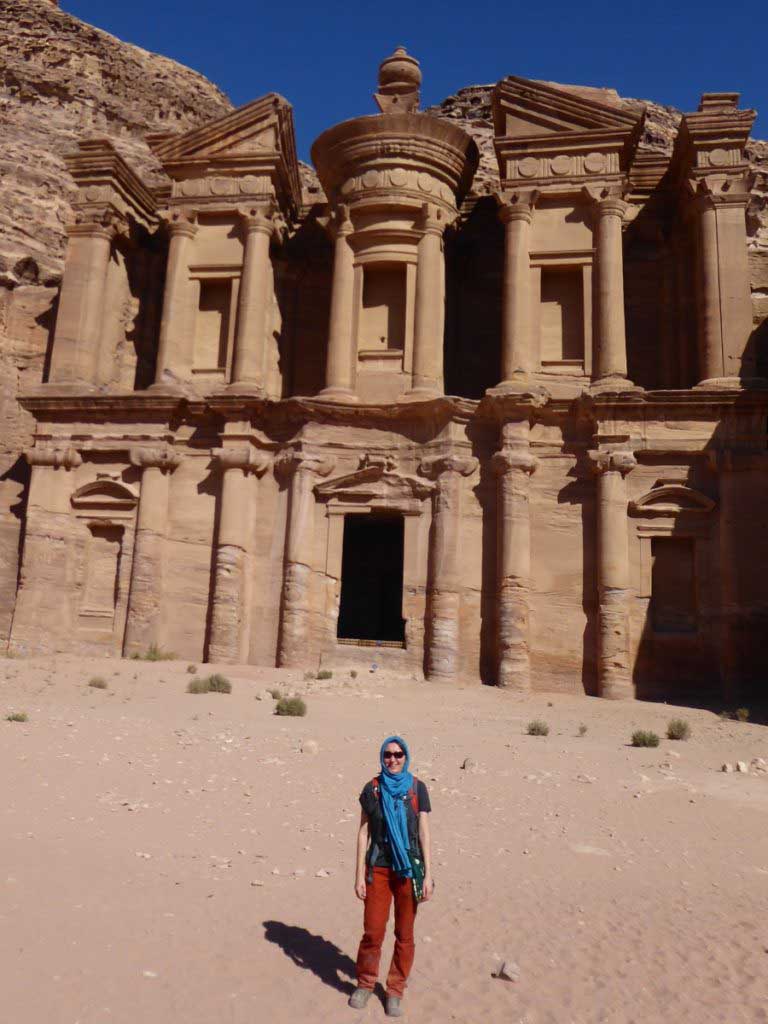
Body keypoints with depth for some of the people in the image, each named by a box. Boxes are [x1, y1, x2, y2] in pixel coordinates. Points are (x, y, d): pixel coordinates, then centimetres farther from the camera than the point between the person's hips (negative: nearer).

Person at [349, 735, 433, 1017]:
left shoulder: (417, 788, -3)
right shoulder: (372, 789, -2)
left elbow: (424, 832, -2)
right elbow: (363, 833, 1)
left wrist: (428, 875, -5)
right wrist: (359, 874, -2)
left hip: (409, 869, 0)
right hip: (378, 869, 0)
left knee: (404, 935, 8)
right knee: (372, 931, 3)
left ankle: (395, 991, 27)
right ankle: (365, 983, 28)